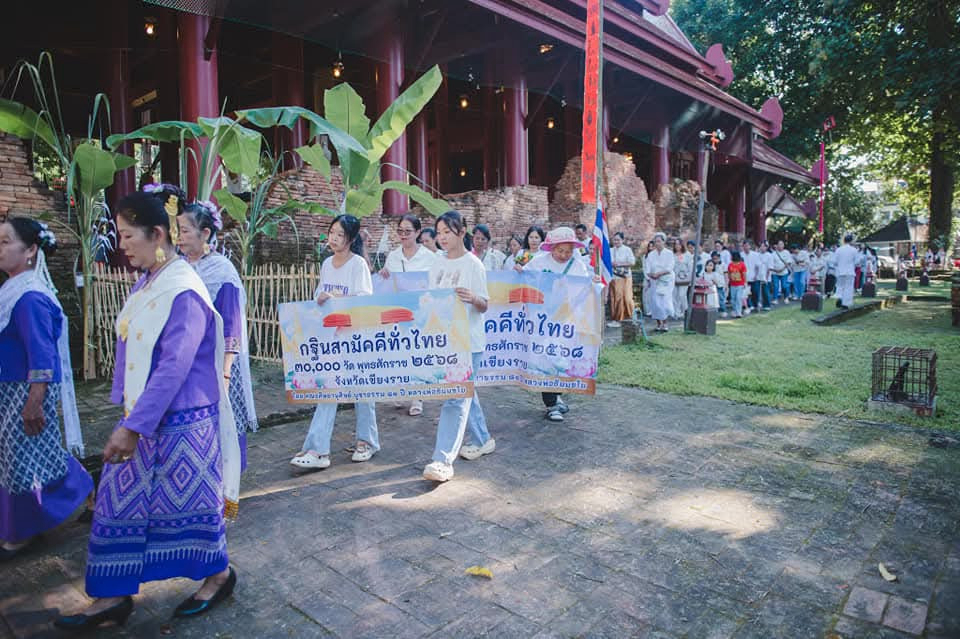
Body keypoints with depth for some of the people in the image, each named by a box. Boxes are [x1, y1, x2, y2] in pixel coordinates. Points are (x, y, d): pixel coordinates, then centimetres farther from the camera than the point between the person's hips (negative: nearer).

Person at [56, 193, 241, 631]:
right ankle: (113, 596, 29)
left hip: (180, 423, -9)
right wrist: (129, 417, 18)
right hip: (143, 418, 9)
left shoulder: (183, 293, -20)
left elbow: (174, 368, -24)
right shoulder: (146, 284, 7)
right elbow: (134, 350, 15)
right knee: (119, 503, 14)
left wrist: (133, 426, -23)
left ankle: (219, 573, 30)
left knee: (187, 501, 7)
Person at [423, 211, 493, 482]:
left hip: (468, 340, -7)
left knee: (455, 397, -10)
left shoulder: (473, 264, -8)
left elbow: (484, 306, -9)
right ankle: (483, 440, 34)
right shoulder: (438, 264, 10)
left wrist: (472, 298, -29)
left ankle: (443, 460, -10)